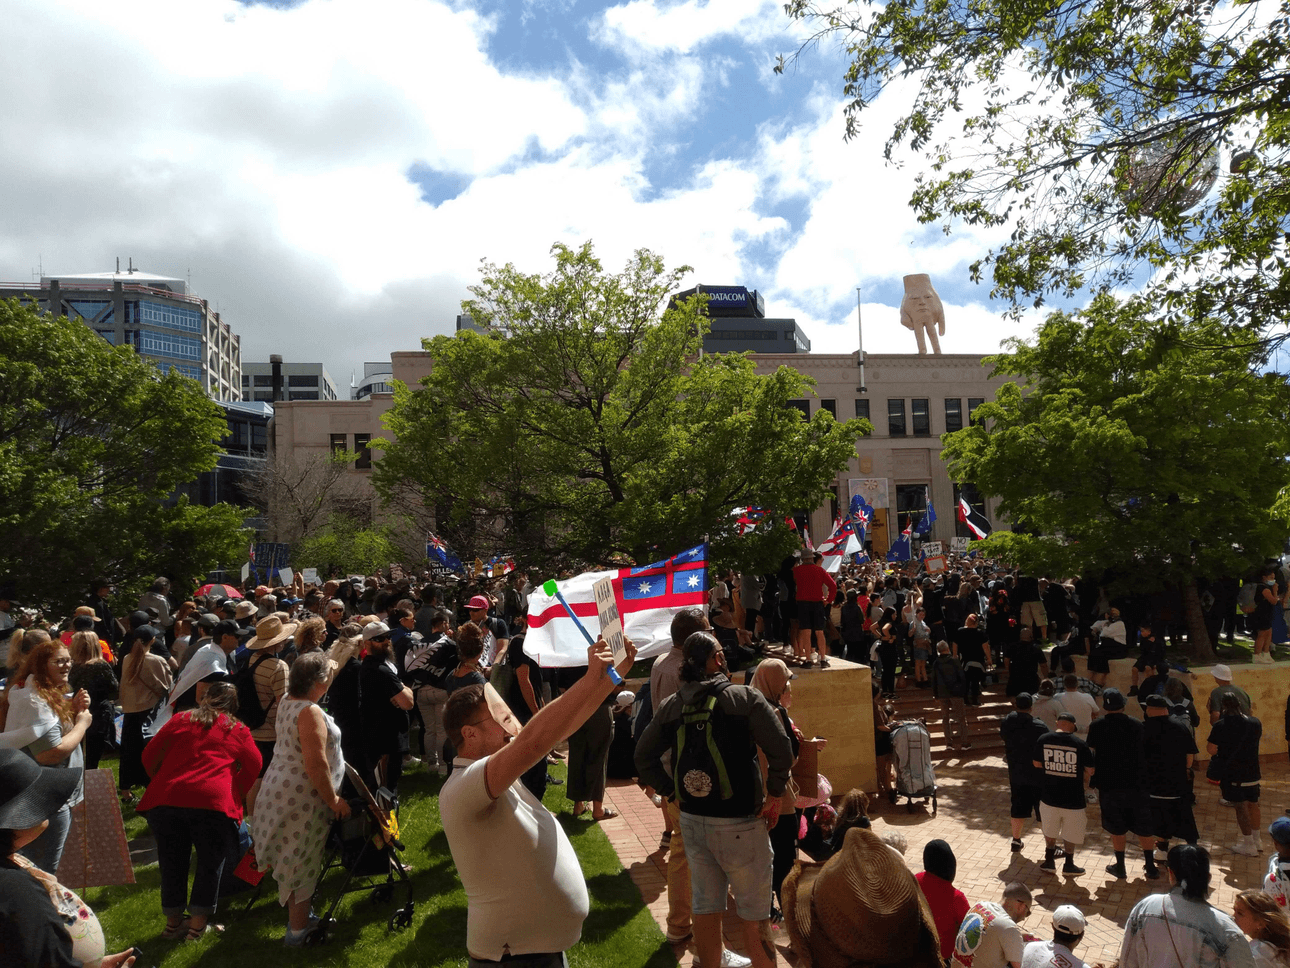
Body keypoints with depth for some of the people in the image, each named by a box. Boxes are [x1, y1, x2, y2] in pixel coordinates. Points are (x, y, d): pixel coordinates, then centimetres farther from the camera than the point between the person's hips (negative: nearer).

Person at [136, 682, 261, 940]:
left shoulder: (180, 720, 16)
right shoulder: (238, 729, 11)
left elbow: (149, 756, 15)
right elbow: (254, 765, 5)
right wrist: (237, 795, 19)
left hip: (166, 799, 3)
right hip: (213, 802, -2)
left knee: (172, 862, 18)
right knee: (210, 863, 14)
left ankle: (173, 921, 30)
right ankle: (198, 923, 19)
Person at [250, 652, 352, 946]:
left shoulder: (288, 702, 3)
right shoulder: (310, 712, -25)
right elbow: (316, 765, -27)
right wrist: (334, 801, -18)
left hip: (279, 787, 10)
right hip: (301, 798, -10)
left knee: (292, 859, 20)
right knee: (301, 862, 4)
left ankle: (297, 916, 35)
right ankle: (298, 929, 17)